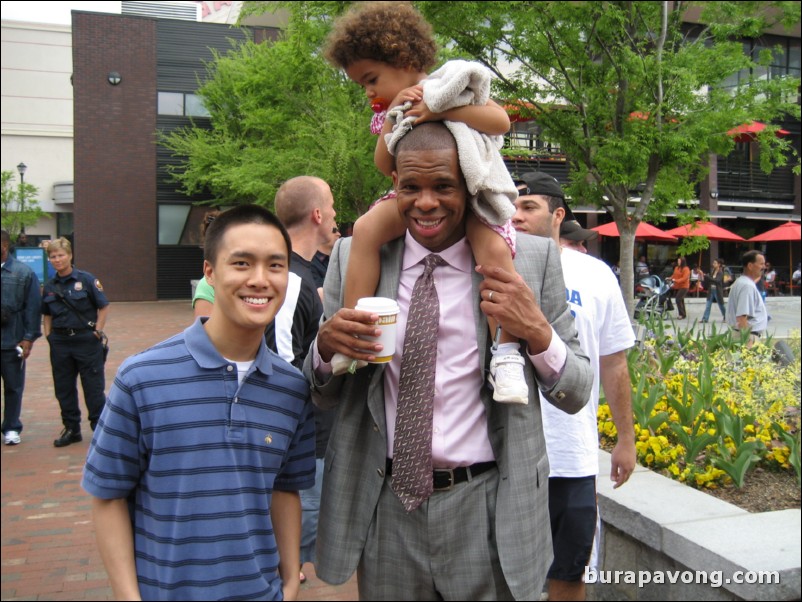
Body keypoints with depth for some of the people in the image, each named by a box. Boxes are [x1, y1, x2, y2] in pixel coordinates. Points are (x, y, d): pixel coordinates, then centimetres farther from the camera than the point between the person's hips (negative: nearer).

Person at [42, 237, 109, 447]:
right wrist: (48, 336, 5)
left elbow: (103, 307, -5)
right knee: (63, 388, 11)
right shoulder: (49, 286, 7)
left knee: (94, 387, 1)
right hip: (60, 342, 5)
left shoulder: (86, 280, -7)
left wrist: (97, 331, -9)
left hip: (86, 340, -5)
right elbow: (47, 315, 16)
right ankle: (71, 428, 24)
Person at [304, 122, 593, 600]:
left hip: (490, 512, -1)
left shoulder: (532, 259, -5)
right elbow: (323, 396, 6)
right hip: (384, 509, 2)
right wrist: (326, 345, -16)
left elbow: (576, 395, 0)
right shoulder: (354, 257, -1)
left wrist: (537, 333, -20)